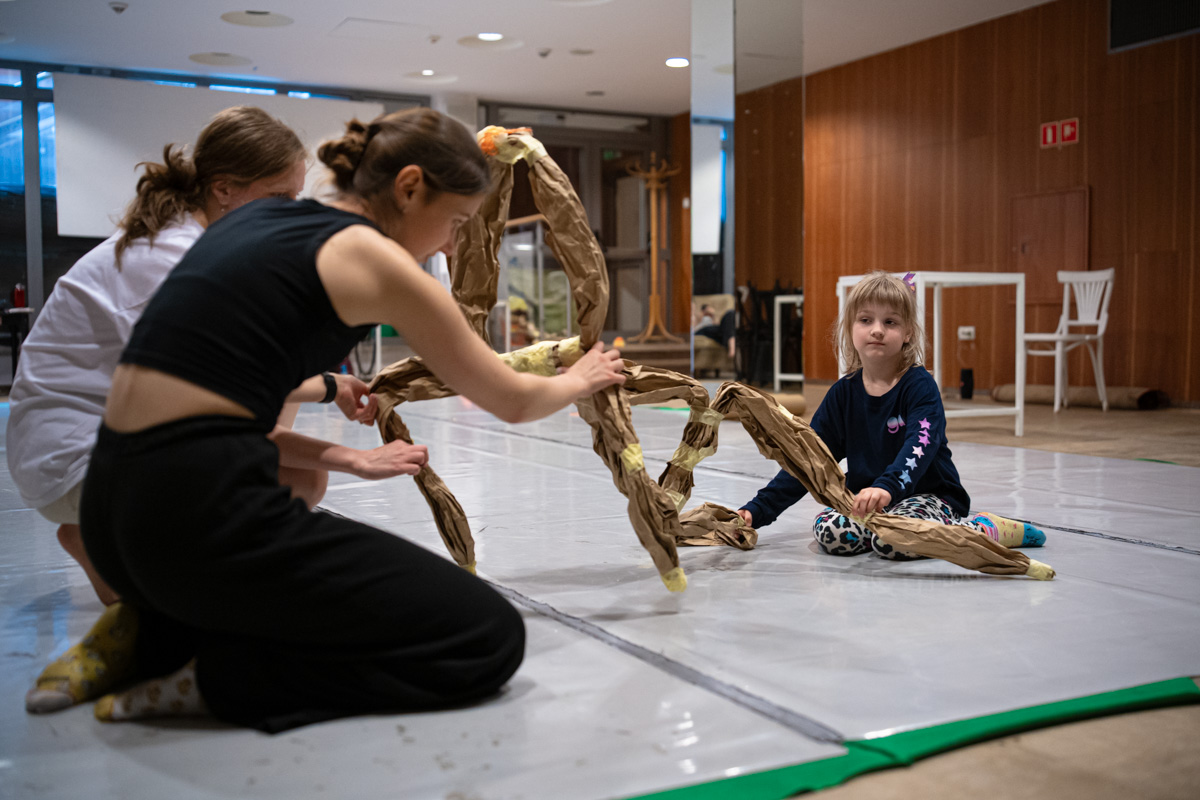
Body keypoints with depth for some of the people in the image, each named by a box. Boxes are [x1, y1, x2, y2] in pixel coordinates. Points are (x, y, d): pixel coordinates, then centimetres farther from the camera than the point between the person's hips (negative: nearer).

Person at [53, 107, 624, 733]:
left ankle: (149, 642, 13)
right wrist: (576, 381, 26)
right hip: (201, 514, -9)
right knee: (490, 639, -4)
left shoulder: (256, 217, 17)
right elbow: (512, 402, 5)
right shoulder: (371, 257, -5)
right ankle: (212, 678, -7)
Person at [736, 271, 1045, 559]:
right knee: (828, 531, -27)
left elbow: (919, 447, -27)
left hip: (929, 496, -3)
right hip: (865, 498, 4)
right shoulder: (843, 394, 5)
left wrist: (887, 486, -48)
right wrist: (757, 511, -3)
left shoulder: (920, 386, -8)